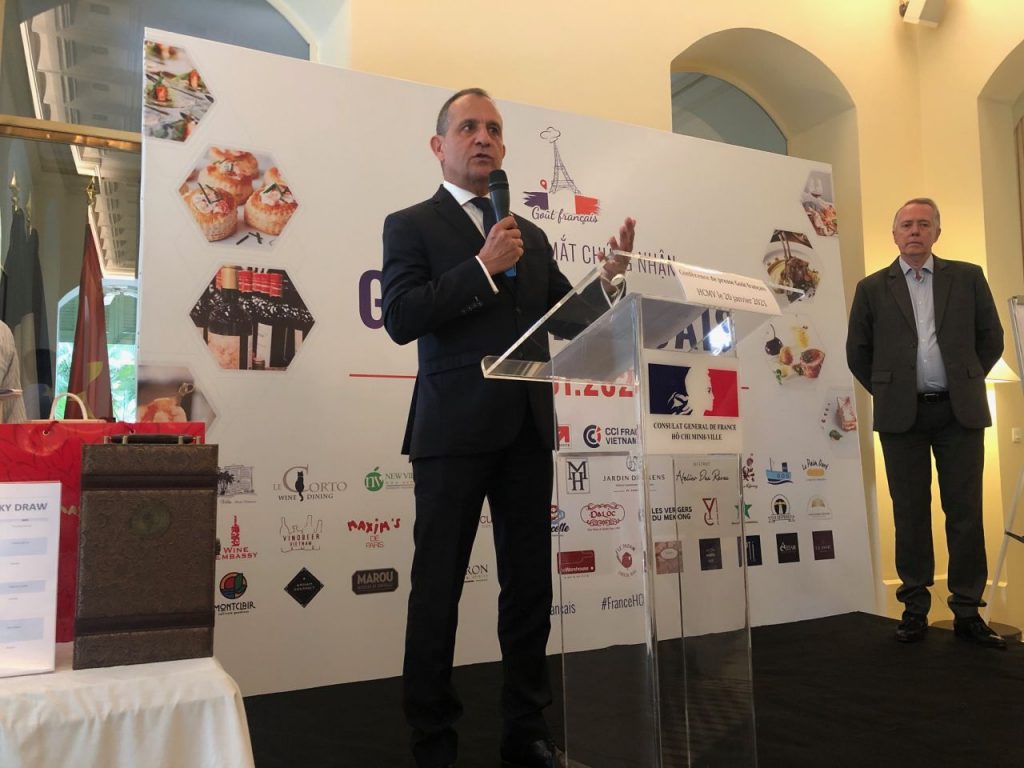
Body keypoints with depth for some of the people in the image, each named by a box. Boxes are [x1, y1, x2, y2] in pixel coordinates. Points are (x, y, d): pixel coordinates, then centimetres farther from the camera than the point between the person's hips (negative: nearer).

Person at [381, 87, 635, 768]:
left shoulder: (531, 237, 18)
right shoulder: (411, 225, 2)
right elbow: (401, 318, -12)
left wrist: (610, 277, -2)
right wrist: (483, 266, -16)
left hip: (527, 430, 5)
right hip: (454, 429, -5)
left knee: (530, 585, 11)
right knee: (438, 590, 4)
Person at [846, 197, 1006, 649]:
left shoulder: (968, 277, 8)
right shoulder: (872, 288, 6)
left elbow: (991, 337, 12)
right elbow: (857, 352, 10)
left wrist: (967, 381, 8)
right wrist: (886, 392, 7)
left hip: (959, 411, 1)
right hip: (902, 414, 0)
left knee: (966, 512, 2)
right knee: (910, 514, 4)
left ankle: (967, 612, 12)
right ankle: (915, 609, 12)